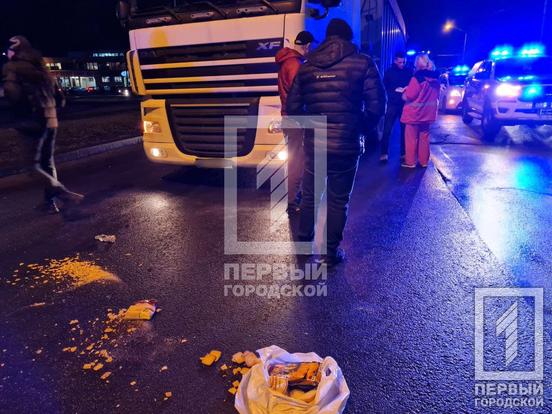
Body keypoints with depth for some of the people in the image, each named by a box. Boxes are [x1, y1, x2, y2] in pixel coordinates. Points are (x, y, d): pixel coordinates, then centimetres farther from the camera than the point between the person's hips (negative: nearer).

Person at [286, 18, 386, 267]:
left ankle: (304, 242, 34)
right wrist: (360, 129, 11)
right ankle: (331, 252, 20)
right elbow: (377, 106, -6)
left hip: (313, 145, 3)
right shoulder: (362, 64, -4)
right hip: (346, 146, -2)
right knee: (338, 201, 10)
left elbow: (293, 108, 5)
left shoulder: (307, 67, 5)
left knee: (309, 196, 20)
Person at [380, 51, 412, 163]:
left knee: (405, 130, 5)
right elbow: (384, 88, 2)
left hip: (405, 105, 1)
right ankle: (384, 153, 1)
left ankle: (403, 153, 14)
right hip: (393, 104, -1)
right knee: (387, 130, -6)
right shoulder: (389, 72, 3)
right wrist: (395, 91, -14)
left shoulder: (410, 72, 4)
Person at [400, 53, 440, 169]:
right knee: (424, 137, 14)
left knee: (411, 138, 4)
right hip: (427, 113, 6)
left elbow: (407, 97, -18)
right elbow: (436, 96, 12)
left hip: (414, 113, -6)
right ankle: (424, 161, 19)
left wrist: (405, 91, 2)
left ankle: (410, 162, 8)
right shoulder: (435, 78, 2)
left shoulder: (417, 78, -19)